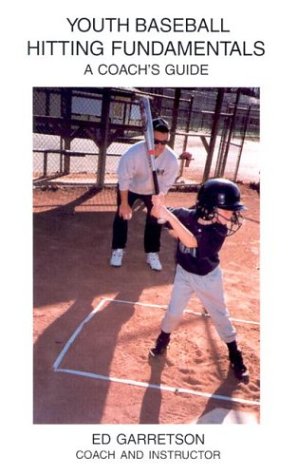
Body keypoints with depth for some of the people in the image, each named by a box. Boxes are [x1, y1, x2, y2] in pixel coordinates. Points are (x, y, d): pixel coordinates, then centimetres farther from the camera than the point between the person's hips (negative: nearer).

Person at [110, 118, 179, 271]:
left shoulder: (171, 159, -34)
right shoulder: (133, 153, -39)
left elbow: (165, 185, -19)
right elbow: (124, 179, -26)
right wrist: (124, 204, -20)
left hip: (153, 190, 2)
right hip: (129, 188, -1)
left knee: (155, 218, 4)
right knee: (122, 215, 1)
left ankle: (152, 253, 21)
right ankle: (118, 249, 21)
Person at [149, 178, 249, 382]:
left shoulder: (220, 230, -27)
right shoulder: (186, 215, -21)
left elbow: (192, 242, -42)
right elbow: (156, 213, -11)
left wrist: (170, 216, -48)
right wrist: (158, 206, -34)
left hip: (209, 278, -1)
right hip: (184, 274, 1)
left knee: (220, 316, 14)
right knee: (174, 312, 12)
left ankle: (235, 355, 35)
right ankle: (163, 339, 43)